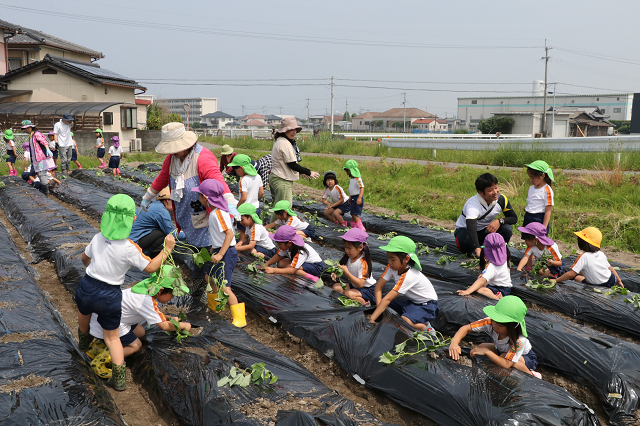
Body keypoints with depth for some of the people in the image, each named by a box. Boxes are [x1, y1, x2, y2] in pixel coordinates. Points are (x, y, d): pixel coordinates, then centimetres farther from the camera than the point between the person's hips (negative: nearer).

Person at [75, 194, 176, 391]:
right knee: (112, 336, 15)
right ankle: (119, 378, 13)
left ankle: (84, 340, 65)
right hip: (109, 296, -3)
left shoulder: (98, 238, -6)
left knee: (84, 312, 38)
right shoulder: (130, 248, -20)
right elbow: (150, 268, -9)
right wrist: (167, 249, -2)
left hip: (86, 288, 3)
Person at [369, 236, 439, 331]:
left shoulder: (408, 276, -32)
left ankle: (426, 327, -5)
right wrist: (379, 308, -24)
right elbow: (378, 287, -11)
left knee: (404, 321, -32)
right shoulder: (392, 267, -11)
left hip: (427, 305, -8)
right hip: (412, 302, 8)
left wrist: (372, 319, -37)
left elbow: (387, 299, -36)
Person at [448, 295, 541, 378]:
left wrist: (486, 351, -44)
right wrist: (454, 342, -45)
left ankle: (530, 375, -13)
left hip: (526, 357, -5)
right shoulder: (491, 322, -31)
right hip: (501, 350, 5)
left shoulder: (519, 340, -41)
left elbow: (506, 364, -45)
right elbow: (466, 328, -27)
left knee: (504, 357, -36)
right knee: (481, 346, -16)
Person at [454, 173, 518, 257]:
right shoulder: (472, 205, -34)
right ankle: (470, 253, -3)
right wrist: (477, 249, -65)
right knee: (465, 242, -39)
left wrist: (499, 221, -28)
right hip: (466, 230, -4)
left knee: (507, 230, -25)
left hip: (487, 229, 4)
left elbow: (514, 218, -5)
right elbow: (471, 228, -49)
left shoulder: (502, 200, -16)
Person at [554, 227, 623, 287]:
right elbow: (610, 268, 6)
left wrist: (556, 280, -18)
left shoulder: (584, 257, -23)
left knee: (576, 276, 14)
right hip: (611, 280, 6)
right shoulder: (601, 254, -4)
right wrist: (619, 281, 21)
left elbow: (571, 274, -25)